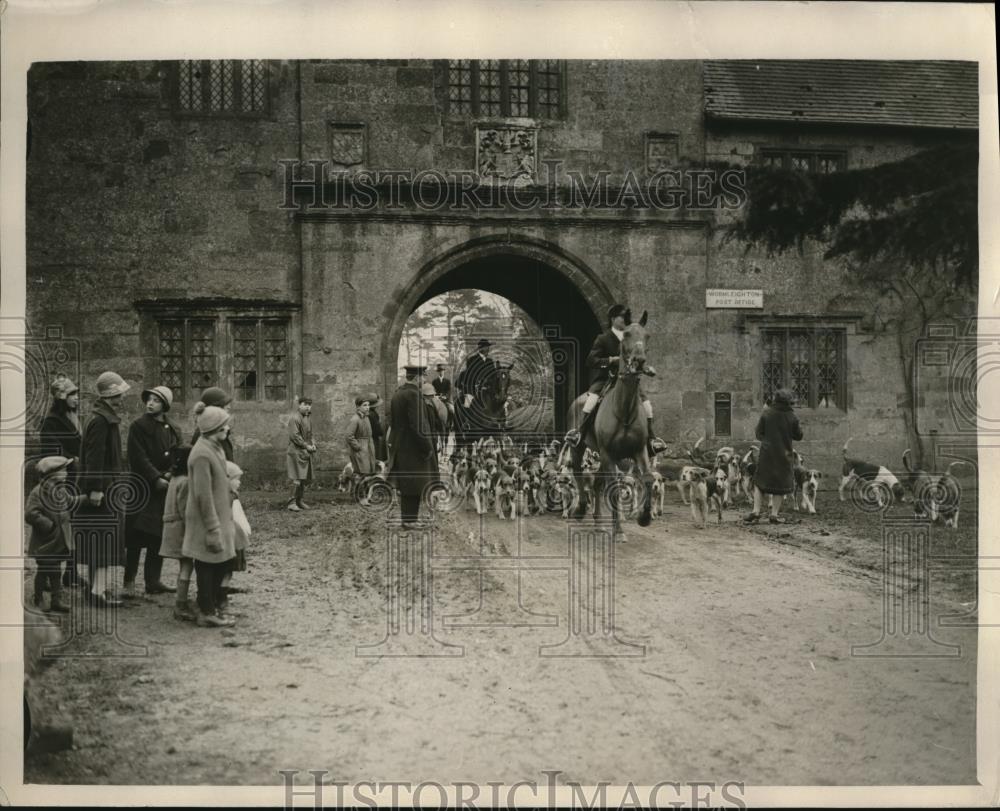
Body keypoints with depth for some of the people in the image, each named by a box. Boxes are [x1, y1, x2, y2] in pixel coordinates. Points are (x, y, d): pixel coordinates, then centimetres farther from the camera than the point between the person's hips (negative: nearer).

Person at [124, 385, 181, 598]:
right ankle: (129, 582, -2)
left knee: (158, 537, 9)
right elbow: (139, 458, -10)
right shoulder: (138, 427, -3)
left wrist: (171, 474, -9)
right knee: (137, 536, -7)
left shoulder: (173, 430, 13)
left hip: (165, 487, 5)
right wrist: (156, 478, -17)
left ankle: (153, 581, 16)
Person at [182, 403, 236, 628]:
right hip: (207, 522, -9)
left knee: (222, 563, 15)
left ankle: (212, 607, 26)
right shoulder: (202, 454, -22)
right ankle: (207, 612, 14)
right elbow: (203, 496, -22)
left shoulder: (215, 447, 7)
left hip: (220, 517, 9)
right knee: (208, 567, 3)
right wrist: (213, 530, -21)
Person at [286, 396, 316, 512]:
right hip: (297, 451, -9)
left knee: (305, 478, 10)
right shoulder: (295, 418, -12)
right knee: (298, 478, -11)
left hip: (306, 452, 9)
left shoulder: (307, 418, 16)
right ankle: (292, 503, -6)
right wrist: (306, 446, -15)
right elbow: (294, 436, -18)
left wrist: (312, 445, 7)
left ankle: (299, 501, 19)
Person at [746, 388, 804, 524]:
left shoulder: (766, 413, -7)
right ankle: (774, 514, 5)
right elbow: (798, 436, 2)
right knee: (781, 484, 9)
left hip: (766, 453, 0)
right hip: (783, 455, 0)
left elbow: (758, 433, -2)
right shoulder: (791, 417, -7)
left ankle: (756, 511, 0)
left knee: (759, 482, 11)